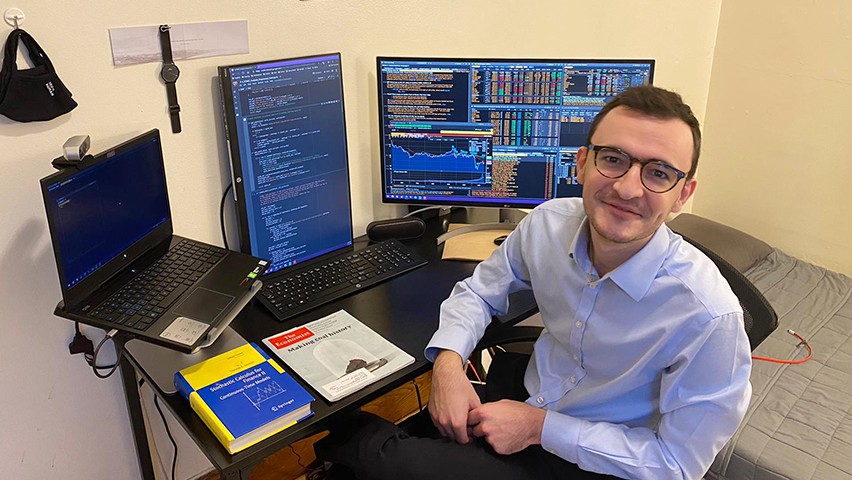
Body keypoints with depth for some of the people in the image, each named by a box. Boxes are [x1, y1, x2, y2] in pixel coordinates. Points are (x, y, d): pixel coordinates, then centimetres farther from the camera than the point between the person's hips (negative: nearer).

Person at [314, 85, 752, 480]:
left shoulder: (708, 315, -28)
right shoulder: (548, 224, -13)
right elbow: (479, 290, 4)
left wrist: (540, 426, -22)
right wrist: (448, 362, -16)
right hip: (527, 395, 5)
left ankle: (363, 440, 11)